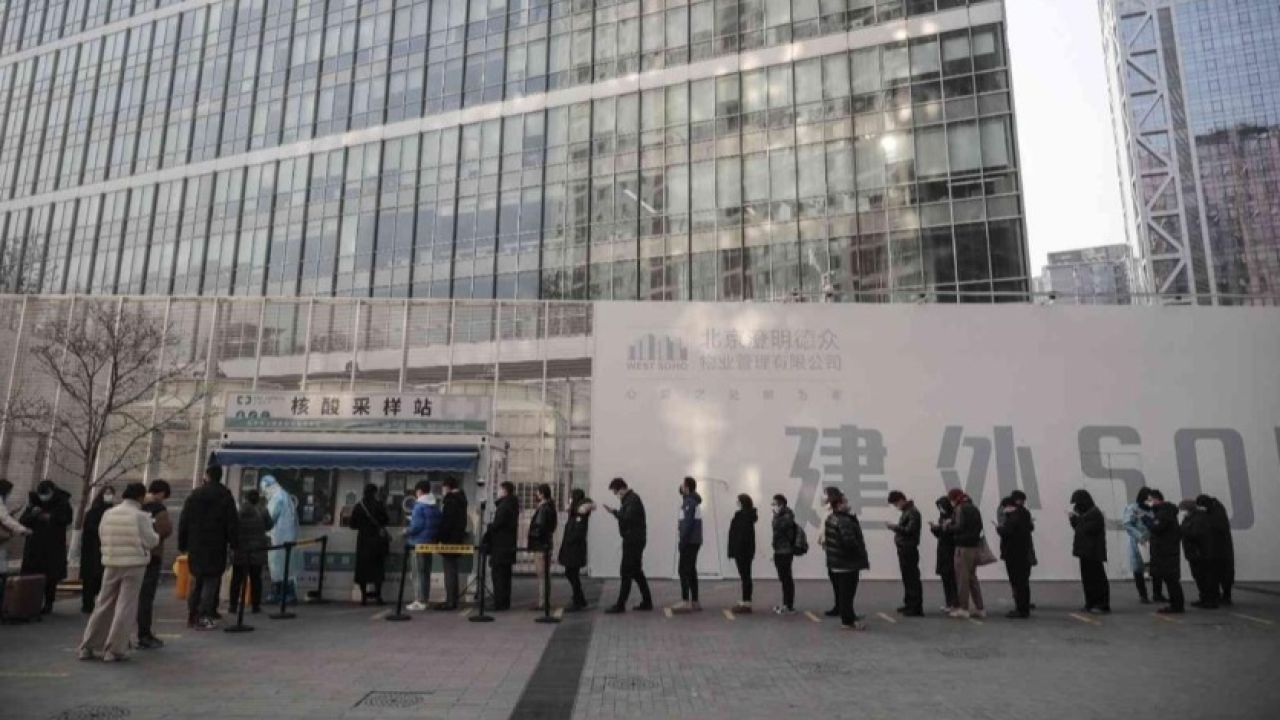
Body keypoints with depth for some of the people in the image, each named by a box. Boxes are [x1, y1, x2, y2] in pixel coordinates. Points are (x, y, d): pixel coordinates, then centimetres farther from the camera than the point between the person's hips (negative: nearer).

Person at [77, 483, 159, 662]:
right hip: (134, 565, -5)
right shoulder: (140, 516, -11)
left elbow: (101, 536, 12)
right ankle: (113, 650, 4)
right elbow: (151, 541, -8)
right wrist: (156, 535, 13)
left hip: (111, 563, 5)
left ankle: (87, 647, 20)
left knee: (103, 605, 15)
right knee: (125, 607, 2)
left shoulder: (108, 513, 2)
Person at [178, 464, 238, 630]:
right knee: (211, 581, -1)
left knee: (196, 580, 16)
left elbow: (183, 521, 7)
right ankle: (204, 617, -6)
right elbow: (232, 523, -6)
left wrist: (182, 543, 13)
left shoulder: (194, 495, 6)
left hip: (195, 545, 4)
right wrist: (233, 542, 1)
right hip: (216, 546, -4)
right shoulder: (225, 496, -3)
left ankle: (192, 615, 17)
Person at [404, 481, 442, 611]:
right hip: (430, 542, 7)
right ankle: (424, 599, 17)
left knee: (418, 572, -3)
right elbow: (438, 524, 10)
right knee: (426, 572, 13)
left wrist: (407, 532, -4)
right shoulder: (435, 506, 9)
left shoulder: (419, 506, -14)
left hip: (419, 543, -7)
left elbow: (417, 525, -20)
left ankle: (419, 601, -3)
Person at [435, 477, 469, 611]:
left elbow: (446, 522, -19)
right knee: (453, 571, 15)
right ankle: (454, 600, 20)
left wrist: (438, 538, -14)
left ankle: (450, 602, -3)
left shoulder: (450, 500, -15)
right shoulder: (461, 498, 13)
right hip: (459, 539, 9)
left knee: (449, 572, -5)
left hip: (449, 540, -9)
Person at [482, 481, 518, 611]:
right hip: (509, 545, 9)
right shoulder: (513, 505, 12)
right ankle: (505, 603, 20)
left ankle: (499, 604, -4)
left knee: (498, 575, -5)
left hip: (500, 546, -9)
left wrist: (485, 541, -6)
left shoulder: (503, 506, -16)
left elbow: (496, 525, -19)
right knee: (505, 575, 14)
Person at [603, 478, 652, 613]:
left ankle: (620, 605, -2)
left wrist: (614, 511, -19)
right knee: (636, 572, 15)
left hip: (634, 541, -11)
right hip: (632, 540, 11)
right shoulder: (628, 499, 15)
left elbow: (628, 518, -27)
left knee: (626, 572, -6)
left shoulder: (633, 499, -16)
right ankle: (647, 602, 21)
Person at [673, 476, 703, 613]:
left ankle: (685, 602, -9)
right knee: (691, 571, 11)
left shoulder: (689, 502, -13)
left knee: (683, 571, -8)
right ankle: (694, 602, 14)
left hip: (689, 542, -10)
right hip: (694, 541, 10)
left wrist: (682, 541, -20)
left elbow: (688, 524, -21)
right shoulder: (693, 501, 17)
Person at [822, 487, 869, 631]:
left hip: (836, 563, 10)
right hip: (848, 563, -10)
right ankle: (848, 621, 5)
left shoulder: (830, 519, 9)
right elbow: (850, 542, -28)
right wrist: (863, 558, -17)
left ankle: (847, 617, 28)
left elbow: (826, 539, 17)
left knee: (841, 591, 17)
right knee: (847, 592, -1)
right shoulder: (845, 521, -23)